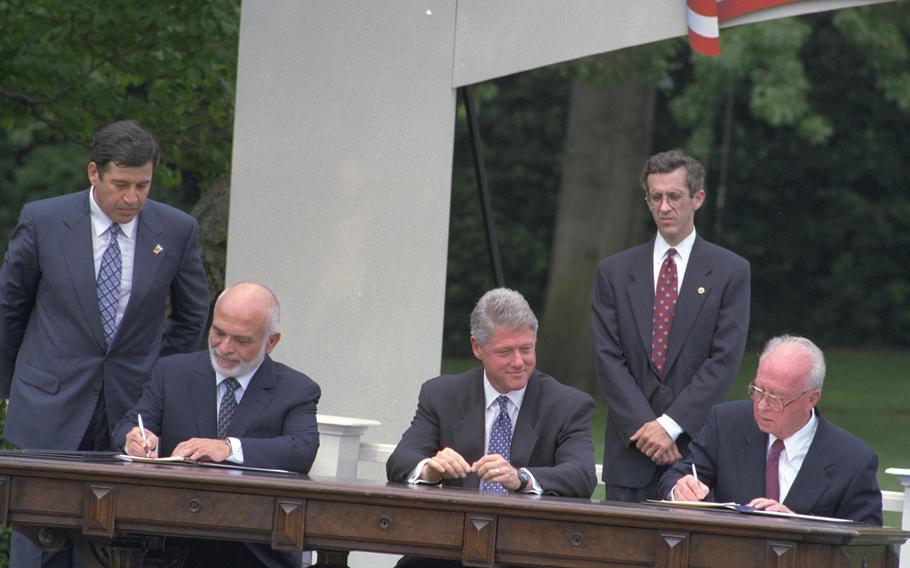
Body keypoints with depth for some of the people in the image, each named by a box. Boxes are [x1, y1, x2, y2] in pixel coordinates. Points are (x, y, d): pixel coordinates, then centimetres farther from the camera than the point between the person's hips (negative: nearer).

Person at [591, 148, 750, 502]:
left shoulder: (730, 271, 4)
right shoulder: (614, 272, 10)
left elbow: (725, 360, -4)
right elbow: (608, 359, 3)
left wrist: (671, 425, -12)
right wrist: (644, 427, -9)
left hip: (696, 443, -2)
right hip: (630, 451, 2)